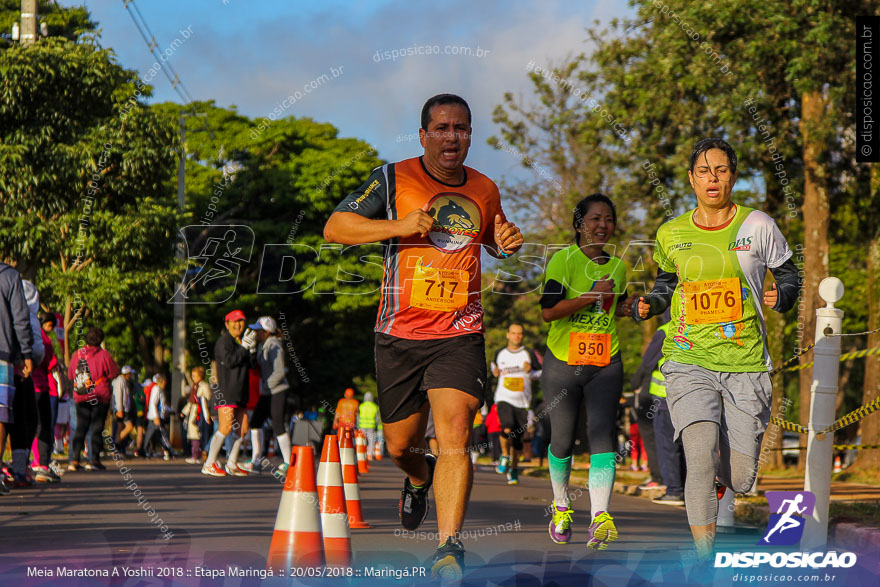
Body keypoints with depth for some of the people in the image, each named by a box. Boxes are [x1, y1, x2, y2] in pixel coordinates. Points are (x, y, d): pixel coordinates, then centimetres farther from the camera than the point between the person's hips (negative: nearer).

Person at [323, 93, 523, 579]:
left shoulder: (485, 189, 10)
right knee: (400, 447, 11)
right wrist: (398, 226, -15)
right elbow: (334, 228, -4)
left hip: (460, 336, 0)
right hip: (400, 334, 0)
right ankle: (419, 478, 47)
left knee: (454, 438, -17)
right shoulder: (393, 179, -1)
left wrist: (507, 244, 5)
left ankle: (448, 547, -18)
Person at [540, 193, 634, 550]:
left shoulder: (617, 266, 10)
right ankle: (561, 507, 31)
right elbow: (548, 311, -17)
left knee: (603, 435, -14)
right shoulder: (564, 260, -7)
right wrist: (592, 296, -23)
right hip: (563, 363, -3)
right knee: (562, 440, 7)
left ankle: (600, 518, -23)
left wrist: (633, 306, 6)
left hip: (606, 364, 3)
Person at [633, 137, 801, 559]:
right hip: (689, 360, 0)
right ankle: (703, 557, -15)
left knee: (740, 478, 0)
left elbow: (789, 276, 12)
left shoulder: (757, 226, 2)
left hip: (746, 365, 0)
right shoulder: (671, 234, 8)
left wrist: (781, 295, -10)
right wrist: (649, 304, 4)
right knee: (701, 456, -22)